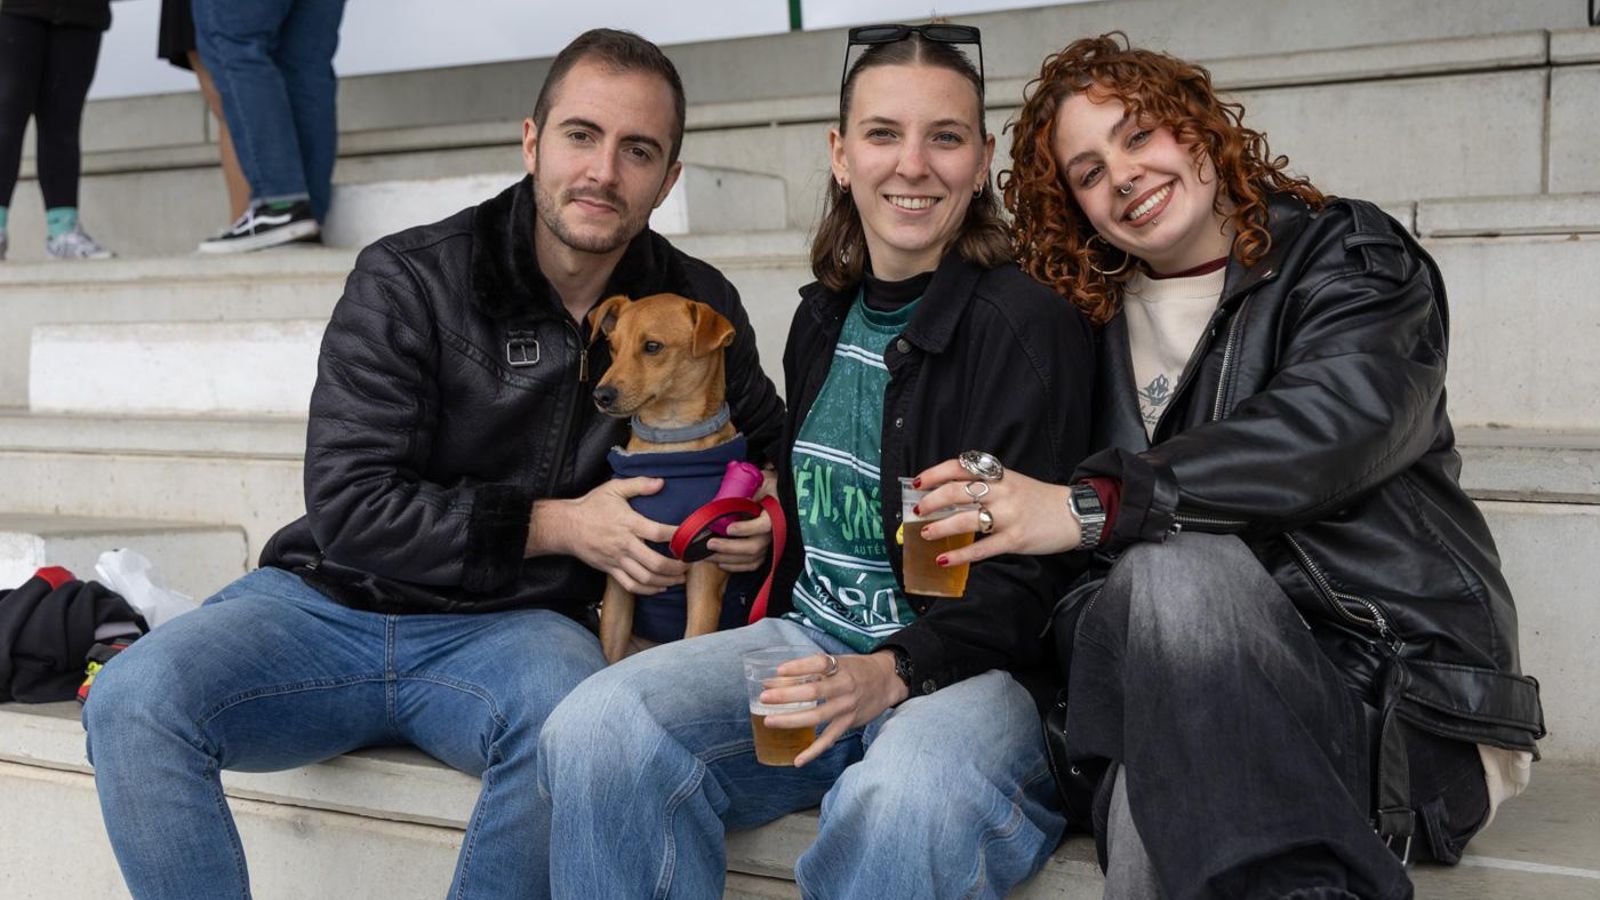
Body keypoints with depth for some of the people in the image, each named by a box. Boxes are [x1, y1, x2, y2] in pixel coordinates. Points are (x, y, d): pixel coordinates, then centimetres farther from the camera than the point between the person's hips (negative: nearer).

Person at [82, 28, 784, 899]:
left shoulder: (699, 307, 4)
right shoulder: (410, 281, -5)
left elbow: (768, 440, 23)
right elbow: (347, 507, -11)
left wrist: (765, 515, -3)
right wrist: (556, 525, -17)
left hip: (508, 630, 1)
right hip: (335, 602, 0)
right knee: (133, 701, -26)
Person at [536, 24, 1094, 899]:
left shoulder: (1032, 327, -7)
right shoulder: (822, 317, 14)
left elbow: (1024, 574, -12)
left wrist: (893, 672, -25)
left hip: (963, 662, -5)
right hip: (811, 641, 6)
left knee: (906, 803, -40)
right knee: (595, 733, -22)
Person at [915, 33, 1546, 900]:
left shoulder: (1347, 253, 6)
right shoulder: (1097, 325, 19)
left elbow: (1344, 417, -17)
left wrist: (1097, 504, -26)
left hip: (1396, 676, -1)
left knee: (1172, 561, -34)